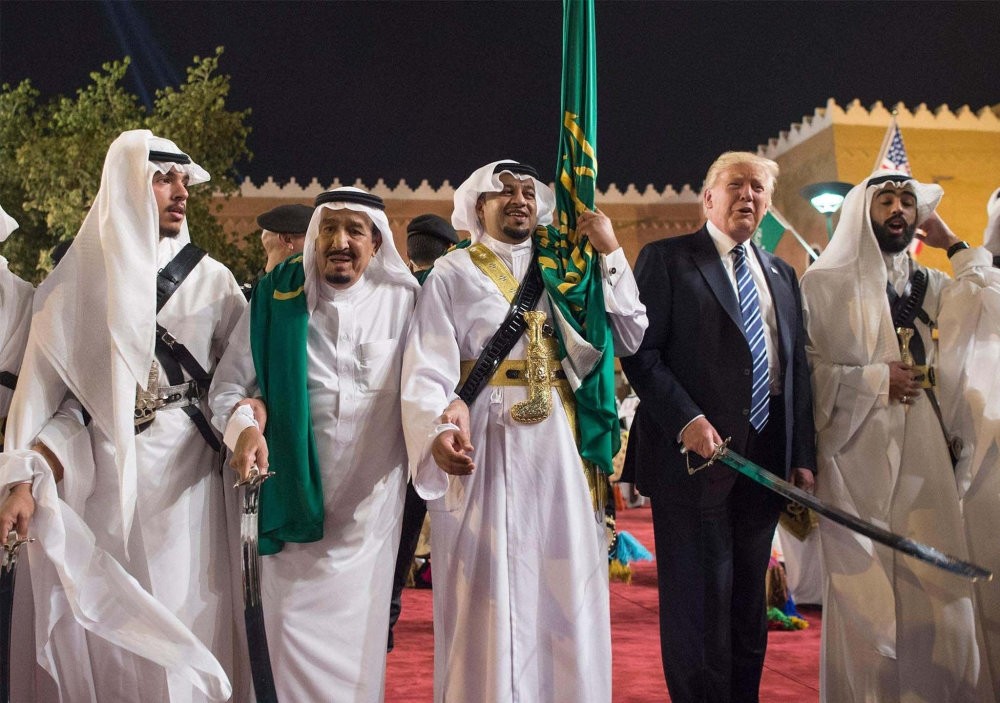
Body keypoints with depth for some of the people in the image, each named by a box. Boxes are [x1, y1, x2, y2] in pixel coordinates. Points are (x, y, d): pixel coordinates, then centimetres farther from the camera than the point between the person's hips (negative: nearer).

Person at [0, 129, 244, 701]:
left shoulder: (211, 279, 5)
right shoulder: (78, 281, 5)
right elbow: (63, 402, 3)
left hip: (185, 486, 0)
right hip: (98, 489, 1)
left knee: (180, 626, 1)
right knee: (98, 629, 5)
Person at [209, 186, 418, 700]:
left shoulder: (403, 302, -2)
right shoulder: (275, 298, -1)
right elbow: (229, 386, -1)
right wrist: (245, 426, -21)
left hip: (371, 503, 0)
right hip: (292, 498, 0)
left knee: (358, 634, 9)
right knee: (293, 637, 4)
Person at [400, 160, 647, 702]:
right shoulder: (453, 274, 1)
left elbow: (628, 337, 6)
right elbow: (426, 370, -11)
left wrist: (610, 254, 0)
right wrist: (439, 428, -31)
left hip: (560, 454, 4)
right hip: (484, 453, -4)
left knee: (565, 597, 8)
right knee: (489, 601, 0)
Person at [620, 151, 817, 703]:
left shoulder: (780, 274, 17)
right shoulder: (666, 259, -1)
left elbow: (797, 368, 15)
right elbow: (641, 353, -9)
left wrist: (802, 456, 8)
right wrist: (687, 420, -20)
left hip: (766, 457, 6)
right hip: (697, 452, -6)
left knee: (747, 601, 15)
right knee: (700, 601, -1)